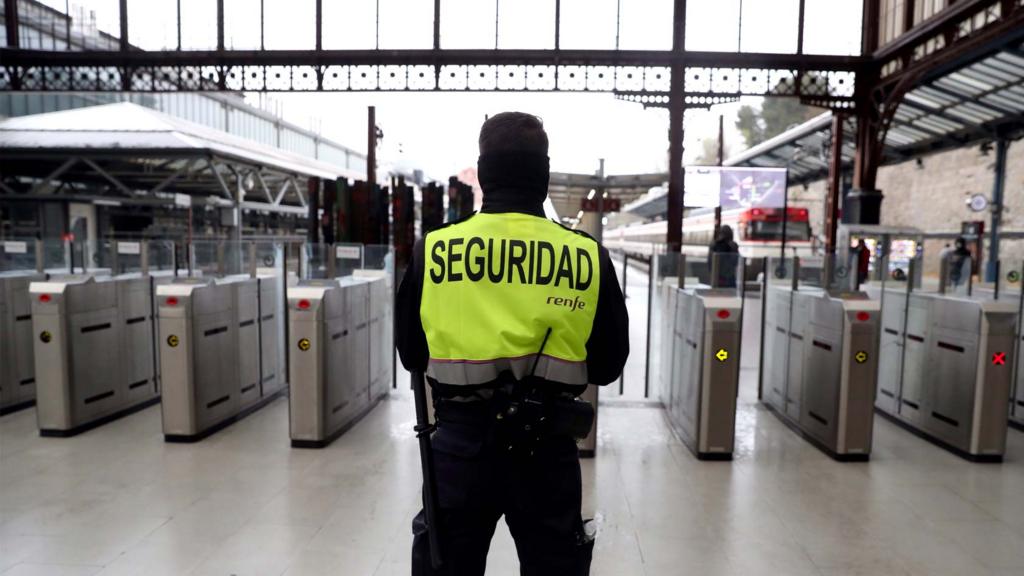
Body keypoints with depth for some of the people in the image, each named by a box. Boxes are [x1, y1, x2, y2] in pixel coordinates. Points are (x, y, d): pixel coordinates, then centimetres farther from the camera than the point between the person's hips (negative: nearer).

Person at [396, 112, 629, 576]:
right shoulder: (589, 256, -10)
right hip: (548, 447, 0)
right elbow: (608, 366, 1)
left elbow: (411, 355, 4)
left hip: (461, 442, 0)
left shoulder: (432, 250, -9)